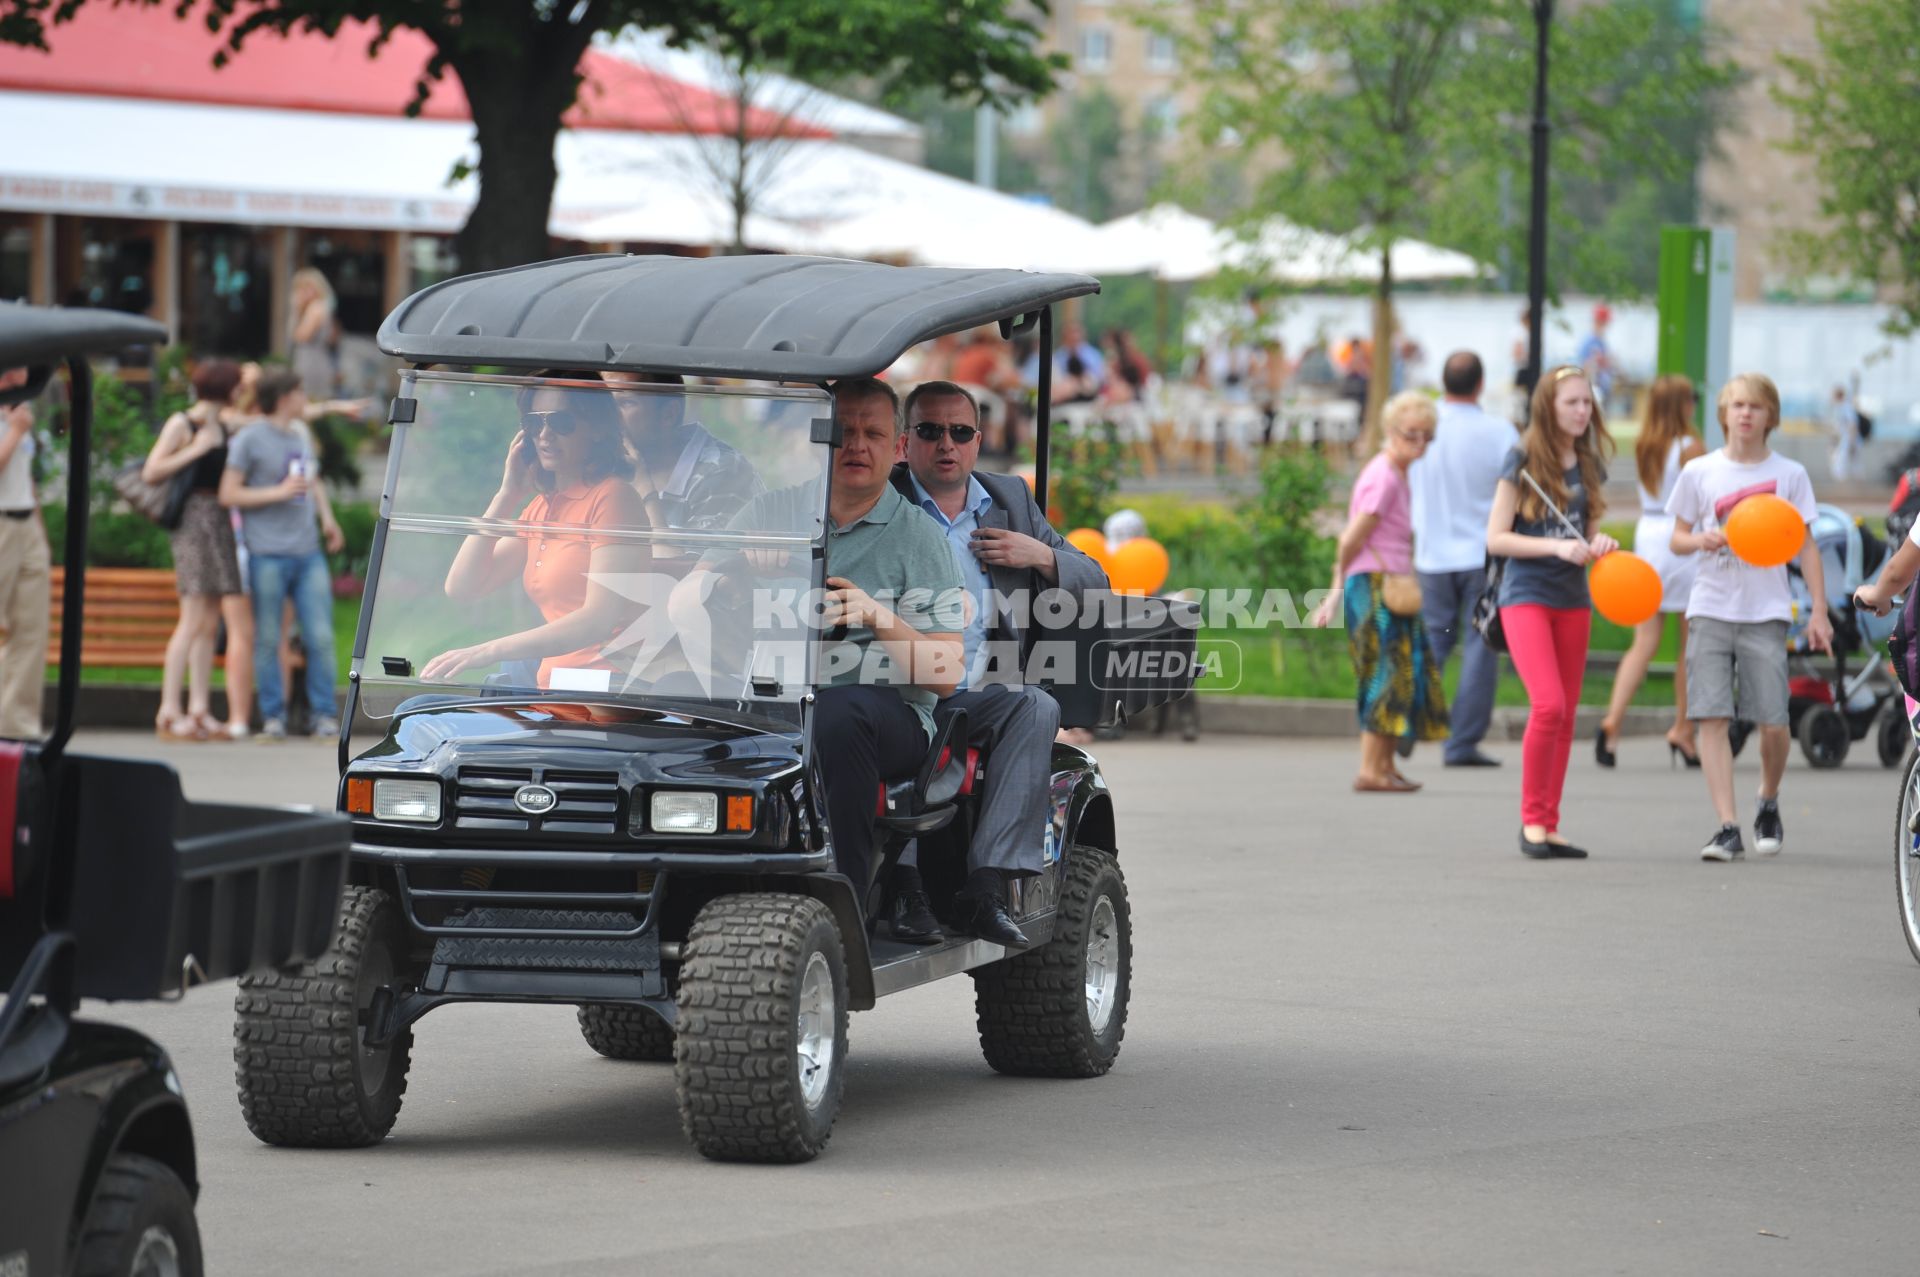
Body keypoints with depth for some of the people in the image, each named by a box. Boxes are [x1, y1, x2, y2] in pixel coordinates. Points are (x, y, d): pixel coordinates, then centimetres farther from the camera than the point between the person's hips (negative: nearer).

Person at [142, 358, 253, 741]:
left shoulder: (224, 425, 17)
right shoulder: (181, 425, -3)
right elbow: (151, 472, -8)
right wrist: (195, 450, -14)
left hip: (221, 522, 8)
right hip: (194, 520, -8)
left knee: (211, 622, 4)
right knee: (194, 619, -12)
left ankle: (199, 710, 5)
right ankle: (169, 711, -13)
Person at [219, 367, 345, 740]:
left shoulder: (301, 434, 17)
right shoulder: (249, 440, -3)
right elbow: (228, 495, -6)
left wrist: (326, 517, 15)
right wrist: (279, 492, -13)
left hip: (308, 553, 5)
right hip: (267, 555, -5)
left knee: (321, 637, -2)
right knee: (267, 640, 0)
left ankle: (325, 715, 5)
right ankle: (273, 718, 7)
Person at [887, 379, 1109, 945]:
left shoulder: (1011, 500, 21)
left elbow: (1094, 585, 22)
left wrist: (1042, 556, 0)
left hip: (981, 700, 3)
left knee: (1038, 707, -28)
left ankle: (986, 887, -33)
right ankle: (904, 884, -36)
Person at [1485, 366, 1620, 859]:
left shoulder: (1589, 465, 10)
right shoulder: (1523, 461, -6)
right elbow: (1496, 538, -9)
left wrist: (1598, 542, -2)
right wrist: (1558, 547, -19)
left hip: (1573, 598, 6)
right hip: (1526, 595, -6)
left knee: (1566, 717, 5)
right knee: (1548, 705, -19)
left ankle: (1549, 827, 11)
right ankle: (1531, 819, -8)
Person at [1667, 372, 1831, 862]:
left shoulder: (1789, 474, 5)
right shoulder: (1699, 472, 5)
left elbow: (1805, 546, 8)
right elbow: (1678, 537, 12)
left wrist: (1819, 610, 1)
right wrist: (1701, 540, -11)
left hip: (1766, 614, -1)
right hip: (1710, 610, 1)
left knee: (1773, 723, -6)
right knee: (1711, 717, -10)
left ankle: (1769, 805, 22)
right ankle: (1728, 827, -9)